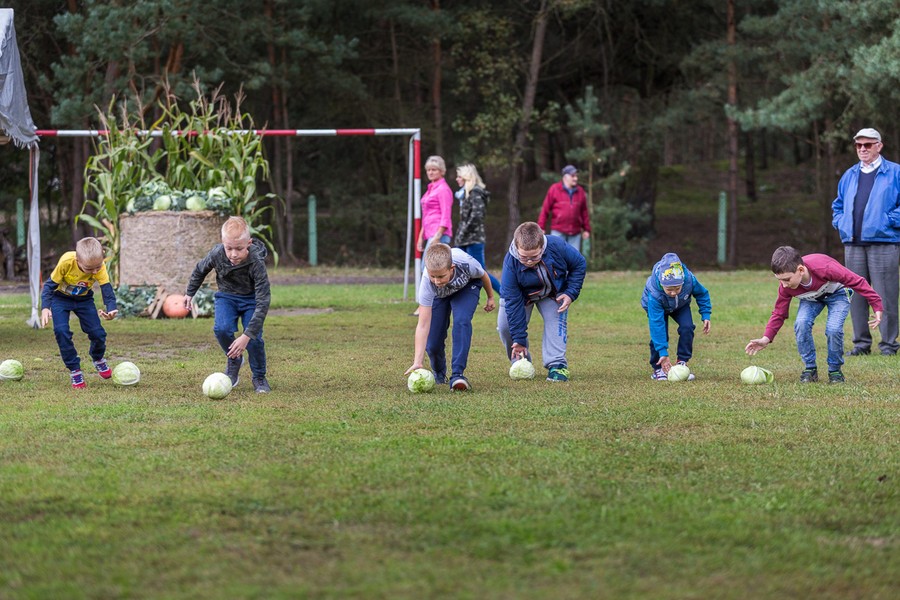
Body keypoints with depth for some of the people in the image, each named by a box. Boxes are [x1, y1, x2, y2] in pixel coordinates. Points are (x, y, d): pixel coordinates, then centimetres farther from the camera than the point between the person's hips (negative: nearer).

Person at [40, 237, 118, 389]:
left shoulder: (100, 267, -29)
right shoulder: (66, 262, -35)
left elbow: (107, 288, -31)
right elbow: (50, 285, -24)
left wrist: (111, 309, -51)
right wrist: (45, 308, -37)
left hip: (84, 299, 2)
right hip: (60, 298, -2)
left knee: (98, 333, -7)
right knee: (61, 331, -23)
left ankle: (98, 359, 29)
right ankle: (74, 370, -6)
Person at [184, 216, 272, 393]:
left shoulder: (256, 263, -35)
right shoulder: (217, 254, -26)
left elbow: (262, 302, -36)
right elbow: (200, 270, 0)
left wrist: (247, 335, -42)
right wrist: (189, 293, 13)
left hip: (251, 298, -2)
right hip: (226, 295, 2)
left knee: (255, 338, -18)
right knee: (222, 329, -23)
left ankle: (259, 378, 7)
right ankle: (234, 360, 7)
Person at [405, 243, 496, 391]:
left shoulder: (467, 264, -42)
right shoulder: (428, 282, -42)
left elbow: (483, 276, -15)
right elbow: (423, 325, -41)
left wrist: (490, 297, 5)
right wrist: (417, 362, -47)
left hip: (467, 285, 0)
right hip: (439, 295, 0)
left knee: (461, 321, -30)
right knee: (432, 344, -8)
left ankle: (457, 374, -26)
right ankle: (439, 373, 26)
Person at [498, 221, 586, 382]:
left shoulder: (556, 246, -36)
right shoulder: (511, 263, -37)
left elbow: (579, 264, -14)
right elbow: (513, 302, -30)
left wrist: (571, 293, -23)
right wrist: (519, 339, -28)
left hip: (553, 293, 0)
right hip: (521, 295, 0)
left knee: (556, 320, -23)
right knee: (505, 325, -13)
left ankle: (556, 364, -20)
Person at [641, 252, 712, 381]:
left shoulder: (690, 279, -38)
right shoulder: (654, 293, -45)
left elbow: (702, 293, -13)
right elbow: (657, 324, -43)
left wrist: (706, 316, -17)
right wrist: (663, 353, -44)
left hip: (681, 305, 2)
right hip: (656, 306, -2)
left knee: (687, 327, -19)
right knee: (659, 333, -19)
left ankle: (682, 364, -5)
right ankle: (658, 369, 1)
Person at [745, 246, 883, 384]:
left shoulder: (825, 268, -42)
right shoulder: (786, 287, -27)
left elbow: (857, 281, -31)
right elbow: (779, 313, -12)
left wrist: (877, 308, -30)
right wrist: (766, 338, -25)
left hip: (837, 292, -3)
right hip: (812, 298, 3)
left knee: (833, 329, -28)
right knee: (801, 324, -26)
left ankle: (835, 370, -3)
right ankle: (810, 369, -8)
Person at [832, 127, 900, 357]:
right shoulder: (849, 176, 18)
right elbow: (838, 205, 28)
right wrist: (841, 223, 12)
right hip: (853, 244, 6)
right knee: (856, 295, 6)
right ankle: (861, 342, 13)